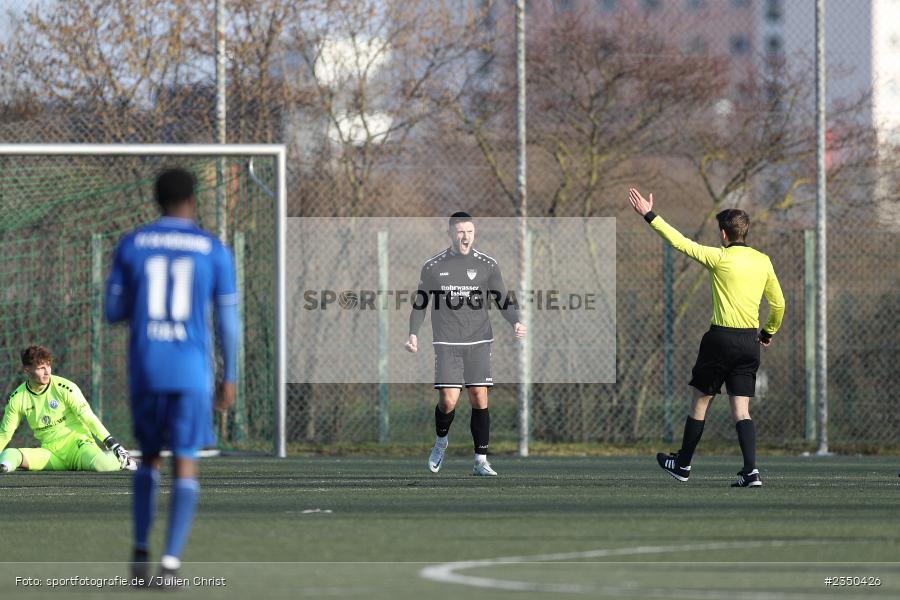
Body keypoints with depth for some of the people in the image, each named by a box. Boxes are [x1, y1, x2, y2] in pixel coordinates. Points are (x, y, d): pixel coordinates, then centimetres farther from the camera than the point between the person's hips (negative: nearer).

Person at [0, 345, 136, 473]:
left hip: (77, 445, -2)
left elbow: (89, 418, -11)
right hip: (51, 453, 2)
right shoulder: (17, 398, -2)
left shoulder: (65, 388, -11)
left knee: (106, 466, -33)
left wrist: (113, 444, -20)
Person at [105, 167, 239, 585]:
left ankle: (140, 550, 12)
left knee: (150, 456, 20)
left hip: (144, 367, 2)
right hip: (191, 372, -2)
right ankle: (171, 561, -11)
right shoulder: (214, 251, 1)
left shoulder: (131, 245, 4)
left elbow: (113, 311, 5)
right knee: (186, 464, 1)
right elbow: (228, 320, 1)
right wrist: (230, 378, 10)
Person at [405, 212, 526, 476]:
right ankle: (441, 442, 20)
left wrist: (516, 322, -13)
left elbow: (504, 300, 5)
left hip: (478, 342, 1)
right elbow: (420, 304, 12)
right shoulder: (433, 267, 5)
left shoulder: (487, 265, 5)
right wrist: (413, 333, -2)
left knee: (479, 399, -5)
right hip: (446, 343, -1)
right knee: (448, 400, -10)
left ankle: (481, 460, 3)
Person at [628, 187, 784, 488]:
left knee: (700, 401, 12)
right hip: (750, 340, 5)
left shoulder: (720, 258, -10)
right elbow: (778, 303, 13)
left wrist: (650, 215, 0)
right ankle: (751, 471, -12)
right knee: (741, 410, 4)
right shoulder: (763, 261, 6)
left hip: (721, 339, -5)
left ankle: (683, 465, 25)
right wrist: (769, 331, 30)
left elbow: (680, 242, -8)